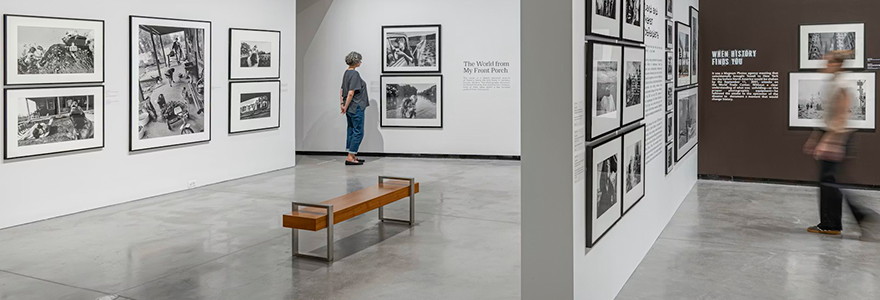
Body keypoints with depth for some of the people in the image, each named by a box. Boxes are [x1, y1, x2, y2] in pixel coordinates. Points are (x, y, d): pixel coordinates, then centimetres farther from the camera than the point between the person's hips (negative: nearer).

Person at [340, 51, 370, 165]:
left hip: (350, 108, 9)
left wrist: (342, 104, 12)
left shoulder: (347, 72, 10)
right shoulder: (355, 74, -17)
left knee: (351, 131, 13)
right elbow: (351, 93, -21)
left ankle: (352, 156, 20)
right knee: (358, 132, -3)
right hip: (356, 107, -9)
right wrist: (346, 106, -13)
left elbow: (342, 89, 14)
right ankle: (350, 157, -3)